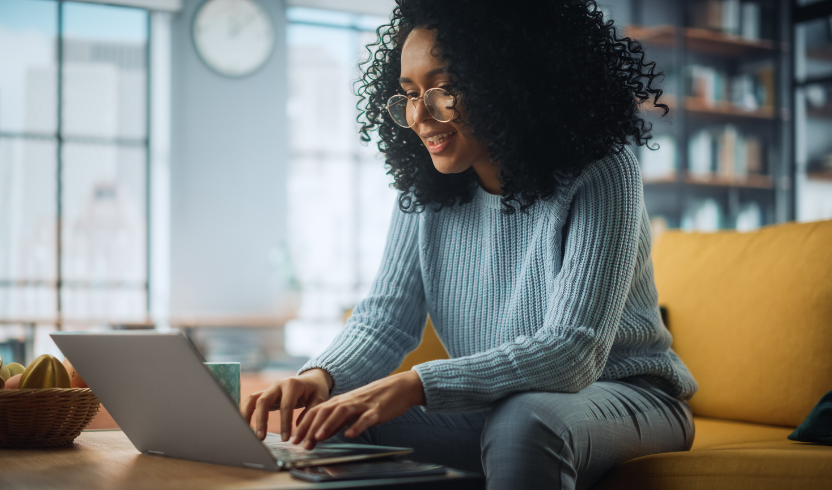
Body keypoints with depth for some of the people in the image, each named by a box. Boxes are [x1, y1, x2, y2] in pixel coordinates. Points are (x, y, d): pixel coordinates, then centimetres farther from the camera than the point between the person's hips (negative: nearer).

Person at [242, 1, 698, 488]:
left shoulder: (600, 177, -20)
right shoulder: (423, 191, 0)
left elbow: (572, 351, -29)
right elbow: (384, 319, -4)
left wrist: (416, 385, -40)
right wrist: (322, 376, -28)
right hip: (495, 407, 5)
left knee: (524, 420, -38)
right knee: (336, 424, -17)